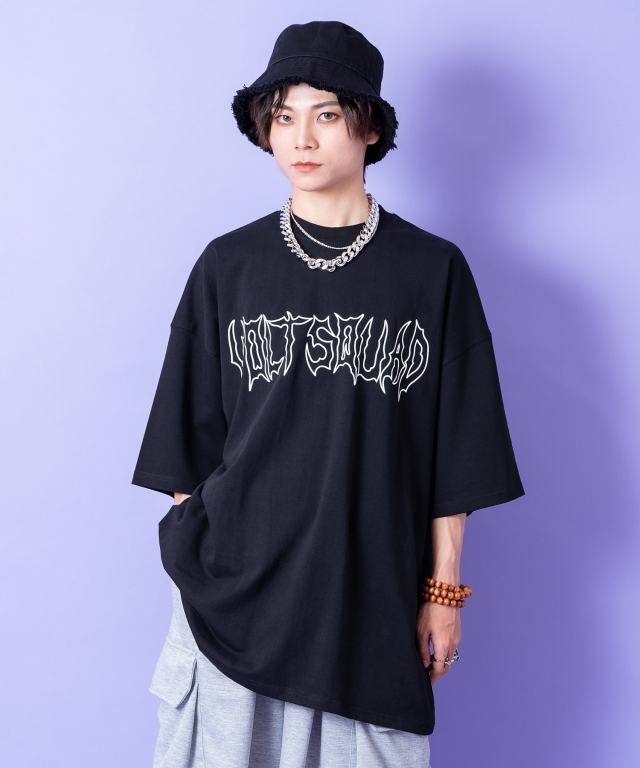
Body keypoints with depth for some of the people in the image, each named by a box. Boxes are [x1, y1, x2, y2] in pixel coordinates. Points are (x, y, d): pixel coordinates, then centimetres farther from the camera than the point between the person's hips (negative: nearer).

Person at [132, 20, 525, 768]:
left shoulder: (433, 271, -2)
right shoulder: (227, 266, 1)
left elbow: (454, 451, 0)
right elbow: (190, 435, 5)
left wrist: (444, 590, 1)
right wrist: (187, 561, 4)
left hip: (374, 593, 0)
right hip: (234, 590, 1)